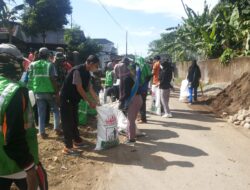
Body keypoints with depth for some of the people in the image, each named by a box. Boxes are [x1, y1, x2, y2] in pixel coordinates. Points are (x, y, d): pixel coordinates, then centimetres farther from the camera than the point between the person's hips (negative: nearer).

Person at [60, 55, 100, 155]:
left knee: (74, 121, 17)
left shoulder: (87, 73, 5)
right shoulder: (77, 70, -23)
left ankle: (77, 141, 31)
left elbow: (90, 88, 11)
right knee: (67, 122, -4)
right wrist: (89, 101, -18)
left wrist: (97, 100, 10)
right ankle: (68, 147, 3)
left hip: (74, 99, 9)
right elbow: (79, 88, -24)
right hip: (66, 99, -9)